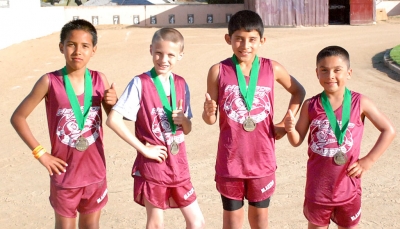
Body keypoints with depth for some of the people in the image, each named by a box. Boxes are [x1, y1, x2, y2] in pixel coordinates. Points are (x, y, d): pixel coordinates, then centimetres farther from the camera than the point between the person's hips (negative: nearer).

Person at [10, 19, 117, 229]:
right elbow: (17, 117, -6)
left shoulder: (99, 80, -5)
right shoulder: (50, 81, -13)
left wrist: (114, 103, -15)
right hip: (64, 174, -2)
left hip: (95, 172, 3)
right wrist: (40, 153, -9)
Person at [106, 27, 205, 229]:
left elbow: (187, 130, 11)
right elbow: (113, 119, -22)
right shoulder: (140, 83, -12)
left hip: (178, 165, 5)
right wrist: (143, 149, -18)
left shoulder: (181, 84, 4)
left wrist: (183, 120, -13)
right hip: (152, 166, -5)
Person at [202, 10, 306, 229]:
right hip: (230, 159, -1)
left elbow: (298, 91, 13)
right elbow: (211, 119, -4)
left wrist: (286, 123, 4)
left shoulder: (272, 68, -5)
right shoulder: (218, 71, -9)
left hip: (262, 157, 1)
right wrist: (208, 113, -27)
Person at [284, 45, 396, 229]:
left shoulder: (359, 102, -9)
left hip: (347, 184, 0)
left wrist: (368, 160, -7)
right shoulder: (310, 106, -6)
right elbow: (297, 141, 2)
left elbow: (389, 131, -2)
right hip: (318, 185, 0)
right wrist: (290, 129, -20)